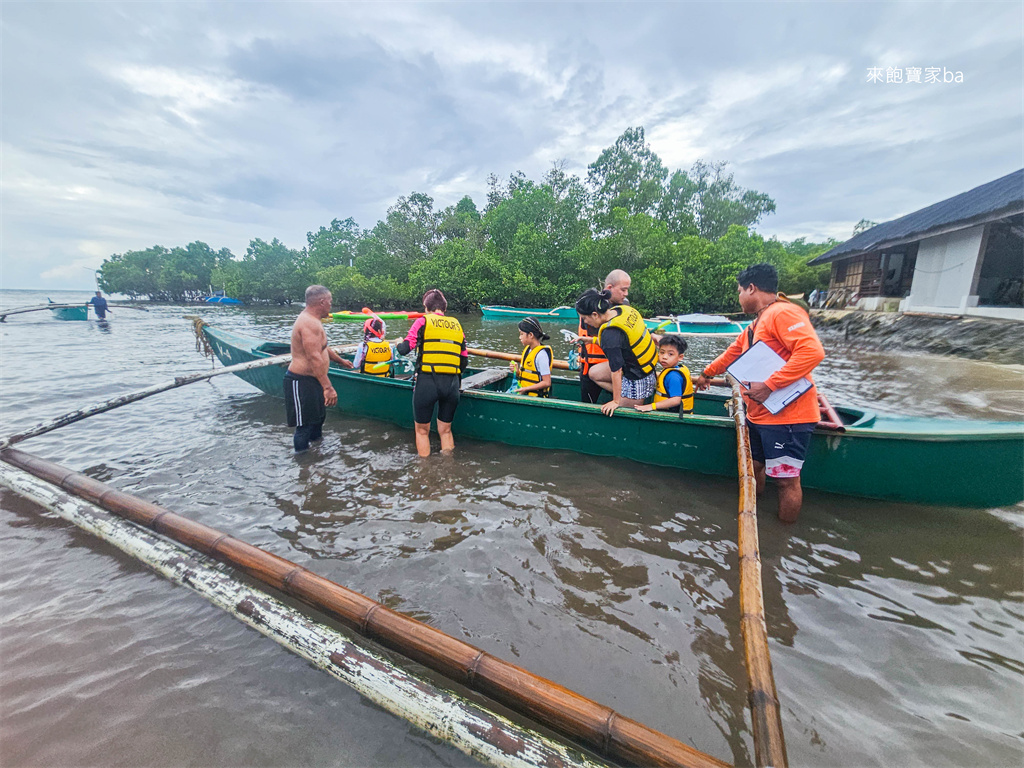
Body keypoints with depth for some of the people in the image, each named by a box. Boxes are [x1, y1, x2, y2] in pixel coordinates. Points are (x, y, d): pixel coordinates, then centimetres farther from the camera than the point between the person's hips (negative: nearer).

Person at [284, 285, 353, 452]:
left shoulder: (312, 320, 12)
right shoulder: (309, 323, -23)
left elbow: (322, 347, 27)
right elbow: (314, 358, -30)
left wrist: (340, 361, 40)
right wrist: (328, 387, -31)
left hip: (311, 380, 11)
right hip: (302, 382, -11)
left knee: (318, 417, 24)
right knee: (305, 425, -1)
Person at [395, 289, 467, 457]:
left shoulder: (423, 321, 2)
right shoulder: (456, 325, 14)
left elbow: (404, 349, -4)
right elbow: (464, 361, 13)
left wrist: (399, 343, 19)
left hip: (427, 382, -4)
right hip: (452, 384, 4)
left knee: (422, 431, 12)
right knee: (445, 430, 19)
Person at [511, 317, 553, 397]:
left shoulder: (541, 354, -15)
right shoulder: (527, 349, 12)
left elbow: (547, 383, -17)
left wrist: (525, 389, -16)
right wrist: (517, 371, 0)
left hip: (536, 397, -8)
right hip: (524, 394, 8)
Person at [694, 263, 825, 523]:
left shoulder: (783, 313, -14)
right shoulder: (754, 325, 17)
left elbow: (812, 351, -27)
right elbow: (732, 354, 32)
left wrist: (769, 386, -27)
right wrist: (706, 374, 44)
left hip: (786, 416, -10)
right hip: (758, 415, 10)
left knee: (786, 480, 1)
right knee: (754, 466, 21)